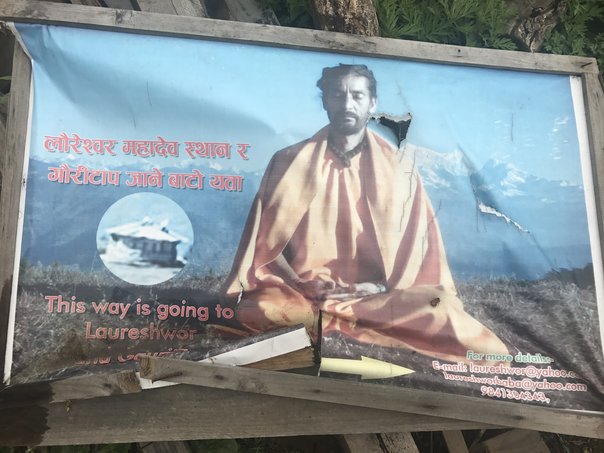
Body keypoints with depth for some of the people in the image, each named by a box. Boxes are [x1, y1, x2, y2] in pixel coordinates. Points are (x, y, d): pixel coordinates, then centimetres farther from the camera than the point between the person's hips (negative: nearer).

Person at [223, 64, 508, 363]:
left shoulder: (399, 169, 3)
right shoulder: (290, 162, 2)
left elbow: (417, 247, 5)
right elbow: (265, 240, 2)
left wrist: (383, 286, -11)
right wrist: (298, 283, -13)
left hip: (377, 295, 0)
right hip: (303, 292, 1)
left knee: (439, 312, -25)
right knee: (257, 308, -30)